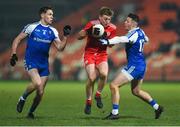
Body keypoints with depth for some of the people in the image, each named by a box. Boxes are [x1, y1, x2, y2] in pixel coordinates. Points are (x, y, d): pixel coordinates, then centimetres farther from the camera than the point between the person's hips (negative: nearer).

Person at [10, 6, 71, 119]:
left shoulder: (53, 31, 7)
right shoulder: (32, 27, -5)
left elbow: (60, 48, 3)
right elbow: (17, 40, 1)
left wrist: (65, 36, -10)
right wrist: (14, 54, -9)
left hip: (44, 64, 5)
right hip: (31, 62, -5)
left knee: (40, 92, 4)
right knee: (37, 83, -29)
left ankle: (31, 112, 26)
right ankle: (23, 98, -2)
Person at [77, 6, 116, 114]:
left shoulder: (112, 28, -4)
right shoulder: (92, 24, -12)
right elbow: (79, 37, -9)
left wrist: (106, 38, -17)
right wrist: (88, 31, -28)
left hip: (102, 54, 2)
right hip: (90, 54, -2)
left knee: (104, 74, -26)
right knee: (92, 78, -18)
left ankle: (98, 95, -1)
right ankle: (88, 102, 3)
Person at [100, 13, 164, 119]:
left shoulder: (134, 33, -17)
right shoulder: (140, 32, 9)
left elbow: (124, 39, -39)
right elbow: (146, 39, 33)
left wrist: (108, 42, -52)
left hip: (134, 66, -10)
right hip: (141, 66, 10)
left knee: (114, 85, -10)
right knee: (136, 91, 24)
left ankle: (115, 113, -11)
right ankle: (157, 107, 27)